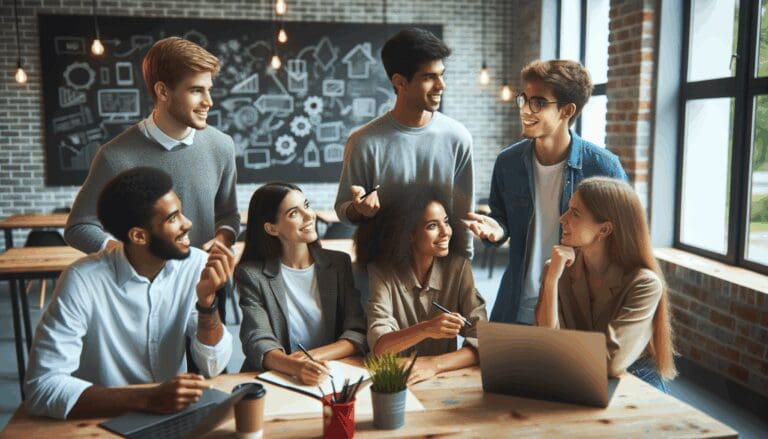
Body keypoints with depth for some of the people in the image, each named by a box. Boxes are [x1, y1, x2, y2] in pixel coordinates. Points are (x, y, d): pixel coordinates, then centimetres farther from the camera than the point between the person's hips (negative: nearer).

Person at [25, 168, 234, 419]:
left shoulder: (197, 266, -9)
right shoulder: (84, 281, -18)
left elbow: (213, 367, -8)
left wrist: (206, 300, -24)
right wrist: (146, 398, -30)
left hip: (175, 415, 3)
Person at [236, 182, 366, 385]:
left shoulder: (339, 263, 5)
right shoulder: (251, 274, -2)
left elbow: (358, 334, -1)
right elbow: (258, 341, -11)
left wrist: (313, 356, -17)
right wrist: (297, 367, -30)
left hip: (334, 375, 1)